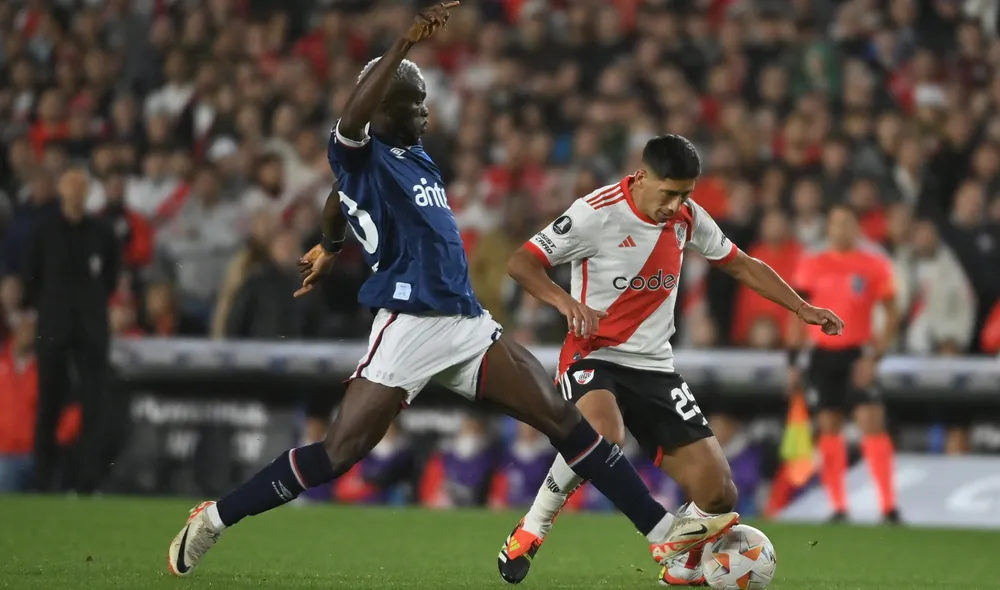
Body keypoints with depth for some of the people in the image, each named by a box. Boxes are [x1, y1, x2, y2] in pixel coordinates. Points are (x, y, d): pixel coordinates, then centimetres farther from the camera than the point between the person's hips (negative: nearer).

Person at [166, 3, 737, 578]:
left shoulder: (416, 156, 17)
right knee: (338, 453, -10)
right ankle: (213, 519, 5)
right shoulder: (361, 156, -6)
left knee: (563, 419, 1)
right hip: (410, 327, -8)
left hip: (468, 323, 8)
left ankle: (662, 529, 3)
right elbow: (352, 121, -31)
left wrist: (331, 246, 53)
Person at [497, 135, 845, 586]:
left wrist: (802, 309, 9)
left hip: (654, 367, 5)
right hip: (594, 357, -5)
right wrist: (566, 302, -34)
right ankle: (531, 530, -15)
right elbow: (521, 263, -16)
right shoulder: (597, 213, -15)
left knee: (718, 493, -6)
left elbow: (741, 265, 17)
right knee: (602, 438, -39)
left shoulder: (687, 217, 2)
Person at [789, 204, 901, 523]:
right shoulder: (811, 265, 6)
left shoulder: (874, 265, -1)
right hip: (823, 354, 3)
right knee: (828, 428, 3)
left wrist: (874, 356, -10)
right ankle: (838, 507, 9)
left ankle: (889, 506, -14)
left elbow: (892, 314, 0)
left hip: (858, 353, -3)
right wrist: (793, 362, 7)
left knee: (872, 422, -13)